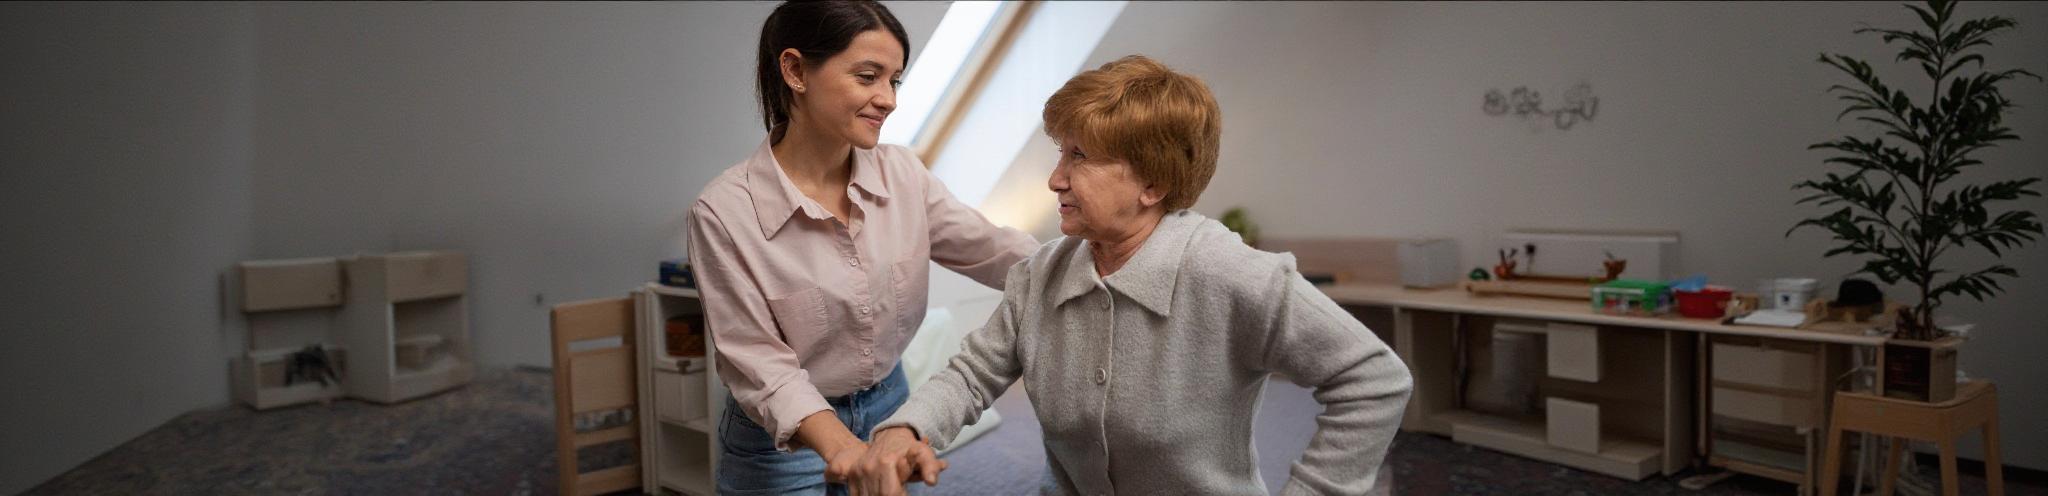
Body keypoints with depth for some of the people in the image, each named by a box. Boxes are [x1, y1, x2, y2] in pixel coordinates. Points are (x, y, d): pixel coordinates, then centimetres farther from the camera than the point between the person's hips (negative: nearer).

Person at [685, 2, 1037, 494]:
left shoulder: (901, 172, -8)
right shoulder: (725, 212, -21)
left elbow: (995, 250, -5)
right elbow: (761, 367, -21)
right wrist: (839, 445, -36)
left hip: (891, 414, 4)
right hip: (782, 441, -4)